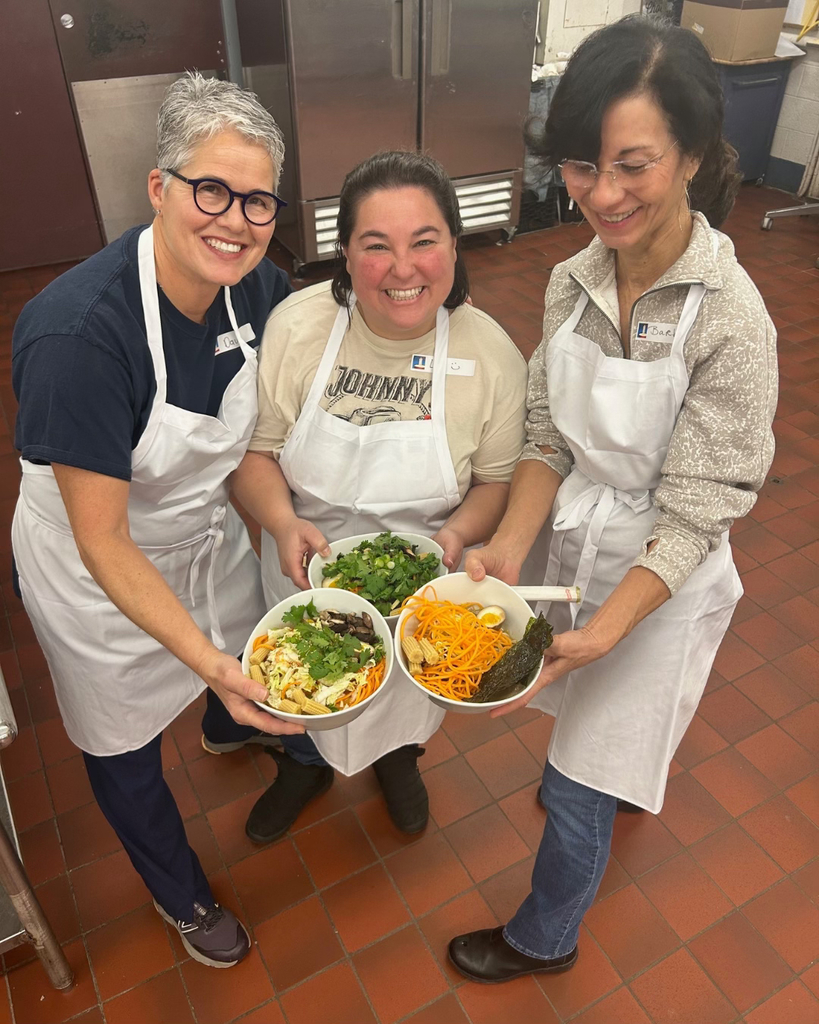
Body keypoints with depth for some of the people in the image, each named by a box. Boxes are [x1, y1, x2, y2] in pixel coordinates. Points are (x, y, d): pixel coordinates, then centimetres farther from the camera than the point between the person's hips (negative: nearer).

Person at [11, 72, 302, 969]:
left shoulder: (258, 288, -16)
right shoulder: (77, 334, -36)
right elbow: (104, 541, -30)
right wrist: (206, 661, -36)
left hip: (208, 529, 6)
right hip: (98, 573, -5)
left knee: (253, 666, 29)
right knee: (124, 742, 17)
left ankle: (232, 730, 70)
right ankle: (179, 894, 49)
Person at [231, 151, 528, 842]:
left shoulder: (492, 354, -19)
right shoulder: (295, 327, -20)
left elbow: (498, 479, -9)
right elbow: (254, 450, -12)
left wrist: (458, 533, -28)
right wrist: (284, 524, -30)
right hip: (307, 569, 1)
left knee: (413, 686, 29)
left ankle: (399, 761, 67)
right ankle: (306, 767, 64)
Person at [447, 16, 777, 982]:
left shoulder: (730, 322, -26)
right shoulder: (573, 281, -9)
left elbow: (693, 512, -22)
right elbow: (550, 436, -4)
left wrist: (605, 627, -32)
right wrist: (510, 548, -19)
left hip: (658, 579, -5)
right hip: (574, 541, 5)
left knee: (576, 785, 10)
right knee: (597, 722, 30)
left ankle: (544, 936, 41)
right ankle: (629, 781, 67)